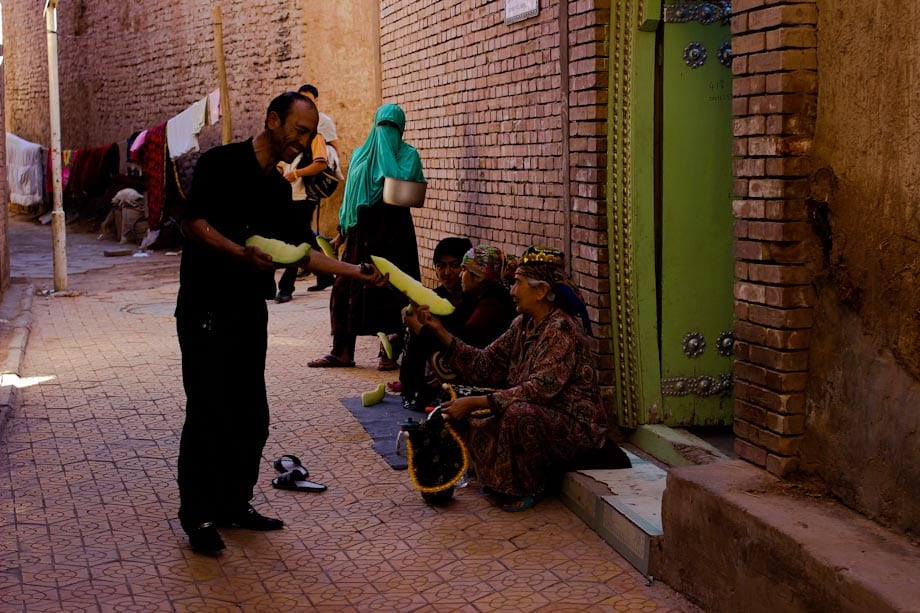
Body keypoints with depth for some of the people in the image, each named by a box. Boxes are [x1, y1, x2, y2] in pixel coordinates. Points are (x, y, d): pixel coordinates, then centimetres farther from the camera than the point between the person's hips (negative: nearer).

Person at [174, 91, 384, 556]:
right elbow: (193, 221, -15)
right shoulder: (221, 164, -6)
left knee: (251, 418, 9)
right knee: (208, 415, -6)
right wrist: (242, 253, -29)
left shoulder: (280, 189, 16)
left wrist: (354, 271, 7)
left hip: (250, 312, 8)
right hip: (206, 311, -7)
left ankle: (234, 504, 22)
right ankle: (197, 516, 5)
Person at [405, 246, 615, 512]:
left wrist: (476, 402, -32)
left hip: (576, 427, -9)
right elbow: (484, 365, 4)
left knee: (519, 413, -36)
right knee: (462, 420, 1)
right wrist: (439, 330, -2)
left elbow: (541, 388, -30)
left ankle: (523, 489, -11)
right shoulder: (522, 324, 8)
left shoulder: (561, 329, -20)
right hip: (536, 418, 9)